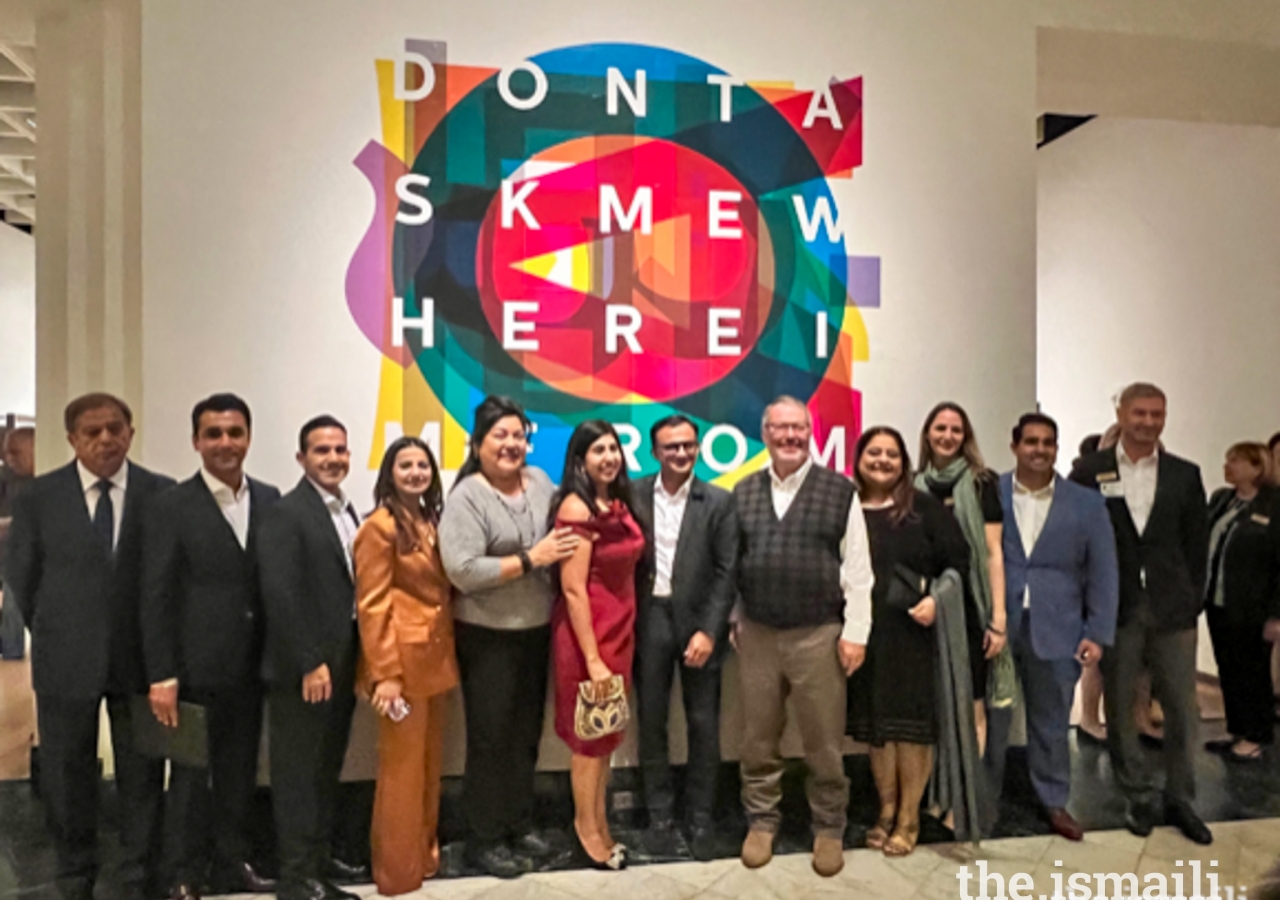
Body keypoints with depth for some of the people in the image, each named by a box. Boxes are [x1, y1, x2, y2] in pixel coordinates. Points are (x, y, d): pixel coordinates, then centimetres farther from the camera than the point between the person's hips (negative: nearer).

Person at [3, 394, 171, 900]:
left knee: (142, 776, 9)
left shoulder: (163, 494, -6)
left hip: (139, 658, -1)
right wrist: (54, 635, 9)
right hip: (66, 661, 1)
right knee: (67, 777, 13)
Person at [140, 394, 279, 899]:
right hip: (195, 670, -4)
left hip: (250, 669, 4)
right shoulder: (171, 507, -8)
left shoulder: (270, 501, 4)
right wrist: (161, 676, -12)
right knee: (191, 778, 7)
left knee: (240, 775, 15)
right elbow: (156, 599, -9)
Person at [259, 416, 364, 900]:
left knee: (327, 773, 16)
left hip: (341, 667, 8)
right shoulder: (287, 512, -12)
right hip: (302, 671, -8)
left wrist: (353, 662, 8)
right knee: (298, 775, 4)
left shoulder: (349, 512, 12)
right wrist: (310, 664, -20)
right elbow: (280, 595, -20)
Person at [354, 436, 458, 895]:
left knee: (430, 762, 16)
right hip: (403, 661, -7)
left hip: (434, 658, 7)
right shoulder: (380, 526, -11)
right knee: (402, 767, 2)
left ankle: (425, 853, 30)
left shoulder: (432, 522, 12)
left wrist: (446, 654, 9)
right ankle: (398, 869, 16)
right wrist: (385, 673, -18)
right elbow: (372, 605, -14)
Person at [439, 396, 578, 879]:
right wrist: (531, 559, -22)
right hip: (487, 637, -6)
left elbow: (563, 525, 21)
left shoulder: (539, 481, 2)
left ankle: (521, 824, 35)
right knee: (491, 738, 6)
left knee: (526, 733, 17)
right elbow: (462, 570, -23)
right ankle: (484, 840, 24)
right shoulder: (466, 497, -15)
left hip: (536, 630, 6)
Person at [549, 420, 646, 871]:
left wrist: (619, 642, 8)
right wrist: (592, 659, -19)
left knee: (606, 733, 18)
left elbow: (624, 570, 9)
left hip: (619, 629, 7)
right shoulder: (576, 507, -18)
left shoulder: (620, 503, 6)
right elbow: (573, 590, -20)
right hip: (586, 633, -7)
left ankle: (599, 826, 34)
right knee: (589, 736, 9)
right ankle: (587, 831, 29)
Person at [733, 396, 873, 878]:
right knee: (758, 739, 12)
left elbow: (857, 568, -4)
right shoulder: (743, 492, 6)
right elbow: (731, 562, 9)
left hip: (818, 635, -2)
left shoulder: (839, 491, -3)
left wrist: (855, 633, -7)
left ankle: (828, 829, 26)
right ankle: (761, 821, 29)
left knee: (824, 742, 8)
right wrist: (732, 620, 7)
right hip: (757, 634, 3)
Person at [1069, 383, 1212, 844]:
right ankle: (1139, 798, 23)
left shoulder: (1185, 474, 6)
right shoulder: (1089, 472, -1)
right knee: (1120, 708, 8)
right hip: (1115, 609, -1)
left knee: (1182, 707, 6)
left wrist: (1192, 600, 1)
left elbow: (1197, 543, 7)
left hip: (1172, 610, 2)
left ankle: (1179, 800, 23)